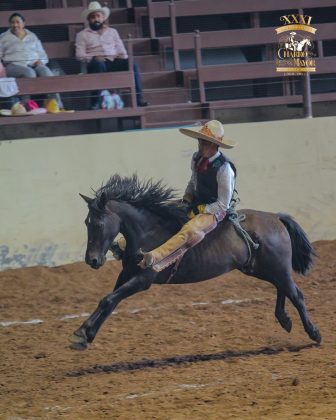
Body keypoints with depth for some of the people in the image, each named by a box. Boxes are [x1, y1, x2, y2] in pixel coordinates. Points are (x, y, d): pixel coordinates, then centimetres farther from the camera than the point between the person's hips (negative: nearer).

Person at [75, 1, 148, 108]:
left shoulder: (112, 31, 24)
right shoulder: (82, 35, 14)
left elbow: (120, 49, 18)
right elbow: (79, 55, 3)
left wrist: (123, 58, -5)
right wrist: (93, 58, -15)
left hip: (114, 62, 3)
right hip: (97, 63, -3)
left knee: (132, 64, -27)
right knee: (99, 64, -40)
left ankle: (138, 99, -30)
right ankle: (95, 102, -41)